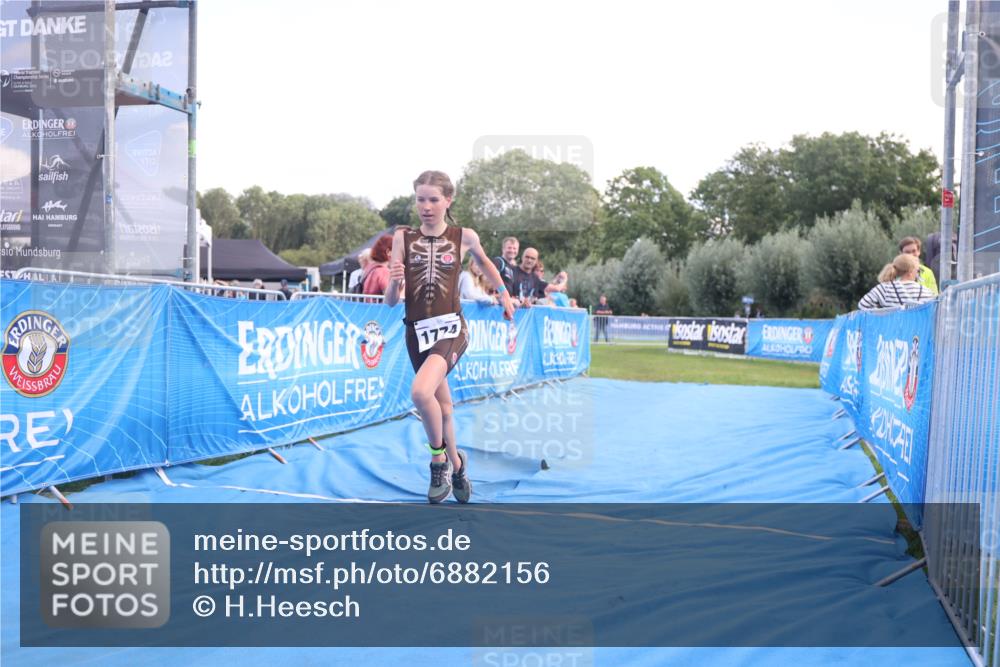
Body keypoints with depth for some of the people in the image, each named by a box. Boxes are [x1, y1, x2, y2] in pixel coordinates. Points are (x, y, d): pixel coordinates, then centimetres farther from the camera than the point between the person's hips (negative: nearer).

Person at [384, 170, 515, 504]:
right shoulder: (403, 237, 0)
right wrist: (394, 280, -20)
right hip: (417, 332, 3)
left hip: (451, 328, -3)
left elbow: (483, 261, 25)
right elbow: (391, 301, -1)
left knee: (421, 391, -29)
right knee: (442, 408, 15)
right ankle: (456, 464, 40)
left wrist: (504, 292, 25)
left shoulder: (464, 237, 0)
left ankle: (439, 459, -5)